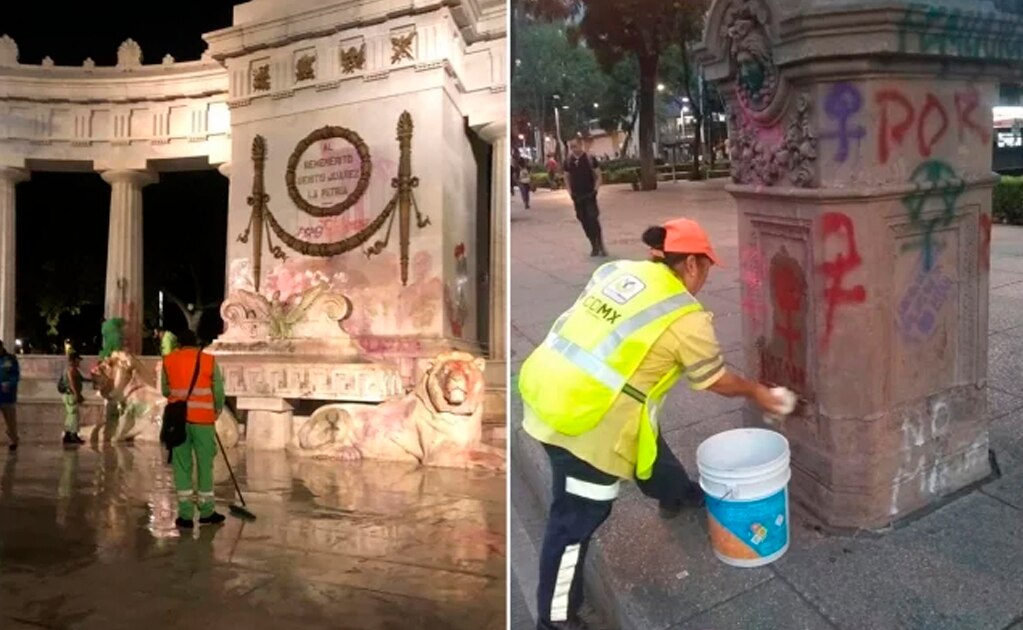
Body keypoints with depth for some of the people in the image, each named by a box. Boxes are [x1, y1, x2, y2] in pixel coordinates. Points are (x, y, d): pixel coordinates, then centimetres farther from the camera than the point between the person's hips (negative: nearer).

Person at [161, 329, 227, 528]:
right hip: (203, 419, -1)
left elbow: (165, 390, 12)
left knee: (182, 466, 7)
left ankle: (186, 515, 7)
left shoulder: (168, 361, 5)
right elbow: (219, 392, 1)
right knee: (205, 465, 9)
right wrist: (217, 412, 19)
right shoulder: (209, 361, 0)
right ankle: (206, 513, 17)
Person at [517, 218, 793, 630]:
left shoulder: (617, 270, 8)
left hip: (548, 388, 9)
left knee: (645, 436, 31)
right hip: (584, 419, -9)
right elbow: (717, 381, 6)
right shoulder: (686, 318, -8)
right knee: (577, 517, 7)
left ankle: (676, 495, 59)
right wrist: (754, 392, 25)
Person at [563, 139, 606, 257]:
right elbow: (567, 177, 14)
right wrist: (570, 192, 3)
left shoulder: (589, 159, -7)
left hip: (589, 195, -4)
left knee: (593, 219, -12)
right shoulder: (568, 161, 3)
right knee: (584, 221, 6)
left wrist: (595, 190, -13)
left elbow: (598, 176, -3)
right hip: (577, 196, 4)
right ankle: (594, 246, 17)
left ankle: (600, 246, -3)